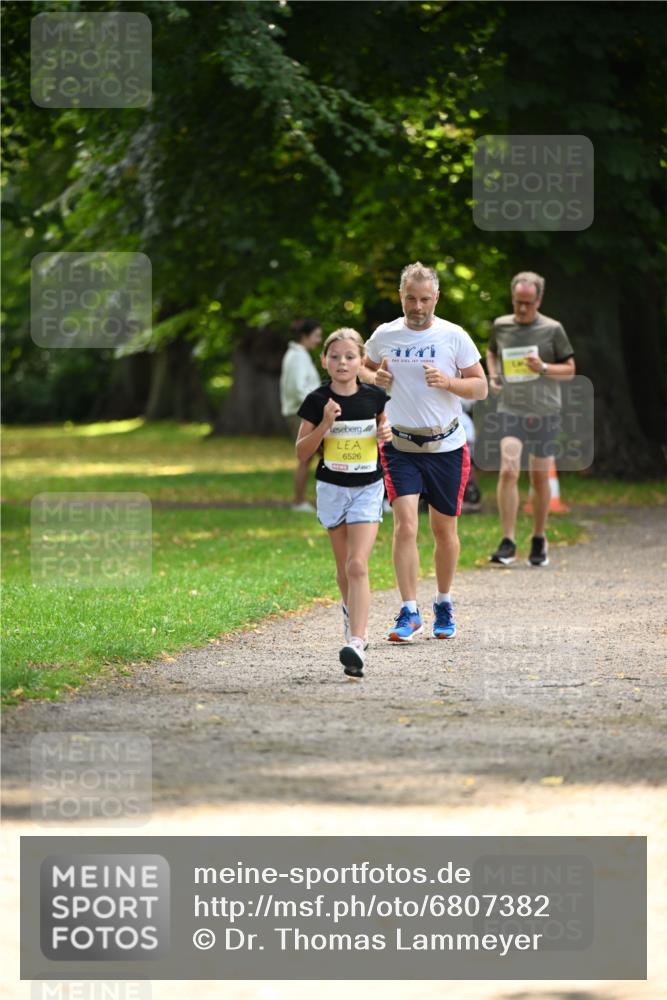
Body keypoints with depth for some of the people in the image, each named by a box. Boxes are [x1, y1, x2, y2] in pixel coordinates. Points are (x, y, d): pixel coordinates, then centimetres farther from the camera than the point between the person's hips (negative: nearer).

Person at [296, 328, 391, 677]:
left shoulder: (374, 397, -3)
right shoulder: (317, 401, -7)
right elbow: (302, 452, -6)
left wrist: (387, 433, -6)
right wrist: (325, 423, -19)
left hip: (368, 488, -1)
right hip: (332, 488, 1)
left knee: (358, 565, -14)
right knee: (344, 566, 15)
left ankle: (356, 644, -23)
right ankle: (353, 614, 44)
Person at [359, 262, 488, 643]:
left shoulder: (454, 336, -3)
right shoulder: (385, 335, 2)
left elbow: (481, 387, 0)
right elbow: (365, 369, 20)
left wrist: (448, 381, -18)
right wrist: (375, 378, -4)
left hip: (446, 446, 0)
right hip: (400, 446, 0)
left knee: (444, 528, 9)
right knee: (405, 523, -15)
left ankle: (444, 604, 29)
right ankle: (409, 612, -14)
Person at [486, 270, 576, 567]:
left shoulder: (552, 329, -2)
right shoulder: (501, 326, 4)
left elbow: (570, 370, 3)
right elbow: (491, 352, 25)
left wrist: (544, 368, -15)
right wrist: (493, 377, 6)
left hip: (544, 412, 0)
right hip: (510, 409, 0)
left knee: (540, 477, 7)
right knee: (508, 470, -16)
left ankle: (539, 540, 25)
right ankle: (508, 542, -16)